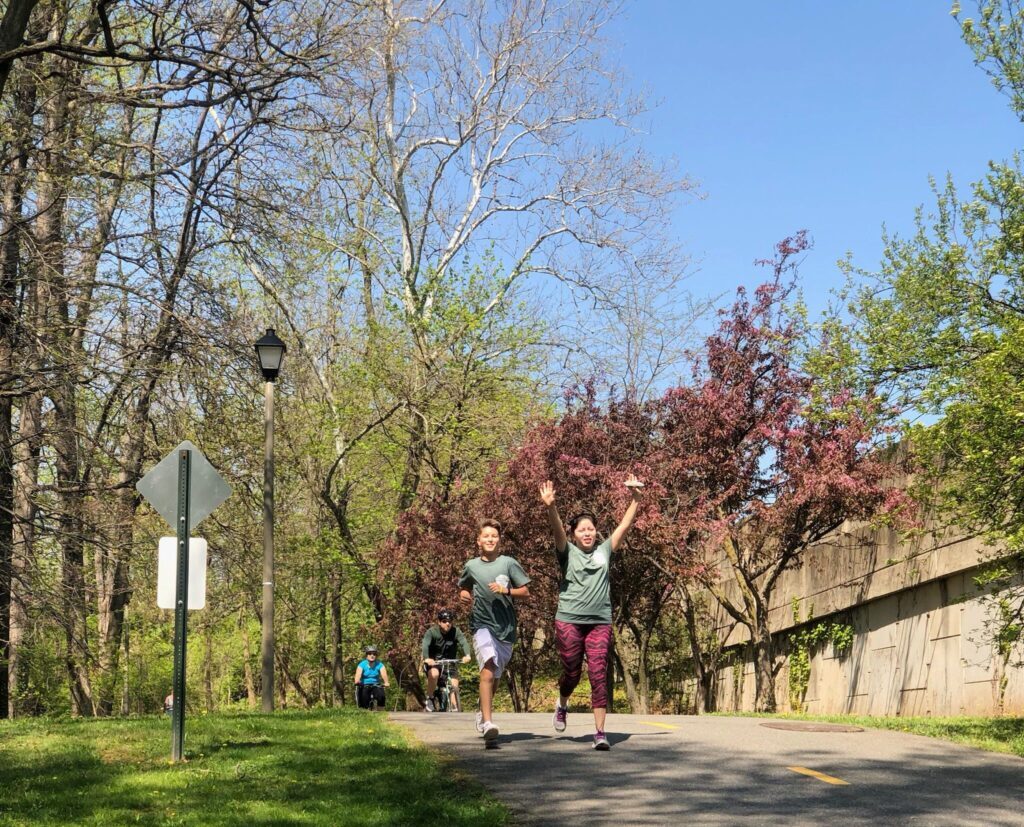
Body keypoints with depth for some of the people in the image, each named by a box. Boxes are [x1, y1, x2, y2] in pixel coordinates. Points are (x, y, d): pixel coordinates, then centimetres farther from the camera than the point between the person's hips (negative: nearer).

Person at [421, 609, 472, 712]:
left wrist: (467, 655, -48)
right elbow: (425, 645, -31)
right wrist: (426, 658, -51)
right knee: (434, 674, -33)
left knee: (455, 685, -12)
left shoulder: (456, 631, -11)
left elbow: (463, 642, -26)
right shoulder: (432, 632, -15)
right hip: (433, 661, -3)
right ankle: (430, 698, -12)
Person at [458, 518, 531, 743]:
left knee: (494, 676, 14)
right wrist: (464, 595, 2)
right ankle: (487, 723, -31)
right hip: (482, 624, -1)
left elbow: (525, 592, 4)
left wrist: (506, 591, -13)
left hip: (506, 626, 1)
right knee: (488, 669, -23)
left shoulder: (509, 563, 2)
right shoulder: (471, 566, 6)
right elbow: (463, 588, 24)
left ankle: (482, 711, 41)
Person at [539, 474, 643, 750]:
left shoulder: (604, 550, 10)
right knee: (571, 672, 9)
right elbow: (557, 530, -15)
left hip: (600, 622, 1)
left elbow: (624, 525, 9)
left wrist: (636, 500, 1)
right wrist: (551, 507, -32)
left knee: (598, 675, -7)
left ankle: (600, 732, -8)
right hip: (569, 621, -1)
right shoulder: (568, 552, 2)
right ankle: (562, 704, 43)